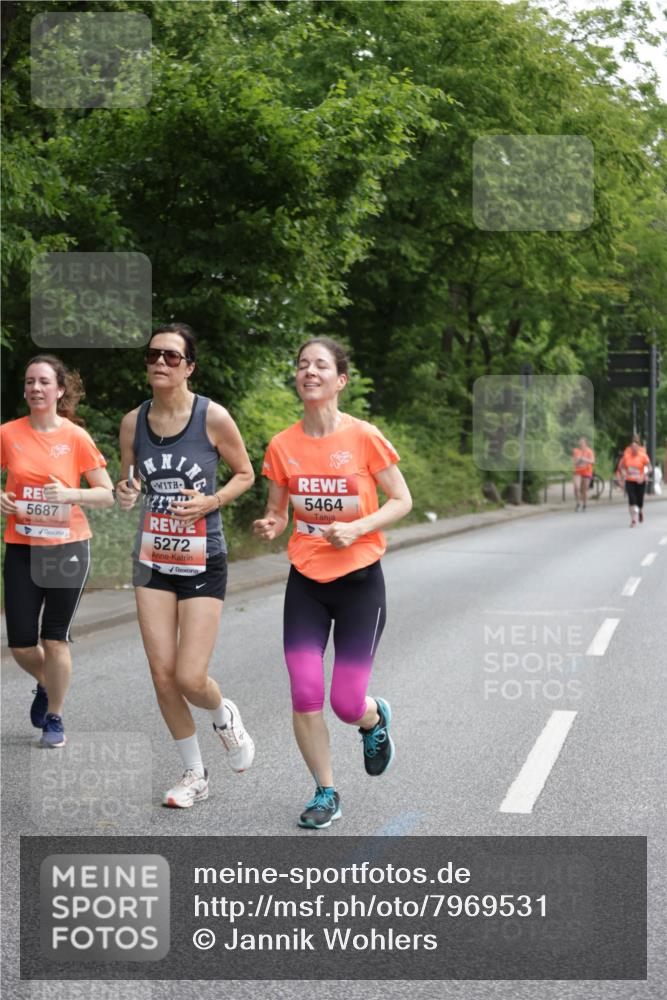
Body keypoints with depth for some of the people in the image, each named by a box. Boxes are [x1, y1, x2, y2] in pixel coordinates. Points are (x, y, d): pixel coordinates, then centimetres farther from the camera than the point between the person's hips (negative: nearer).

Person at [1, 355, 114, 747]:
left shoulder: (76, 437, -5)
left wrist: (70, 494, -19)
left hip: (68, 548, -2)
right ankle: (45, 684, 36)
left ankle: (55, 717, 20)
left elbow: (107, 494, -3)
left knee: (55, 639, 1)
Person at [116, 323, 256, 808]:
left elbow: (246, 474, 1)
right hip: (153, 561, 4)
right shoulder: (133, 422, 0)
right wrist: (125, 492, -10)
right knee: (163, 675, 3)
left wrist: (211, 502, -16)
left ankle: (224, 715, 29)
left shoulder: (213, 417, -11)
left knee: (190, 679, -9)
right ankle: (195, 774, 22)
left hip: (203, 562, -4)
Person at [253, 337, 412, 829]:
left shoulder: (364, 437, -11)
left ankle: (375, 719, 35)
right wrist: (270, 526, -14)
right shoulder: (282, 445, -2)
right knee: (305, 695, -6)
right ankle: (326, 793, 15)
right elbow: (277, 512, 9)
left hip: (359, 580, -2)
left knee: (347, 703, -4)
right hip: (306, 581, 3)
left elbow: (401, 501, -3)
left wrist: (356, 529, -18)